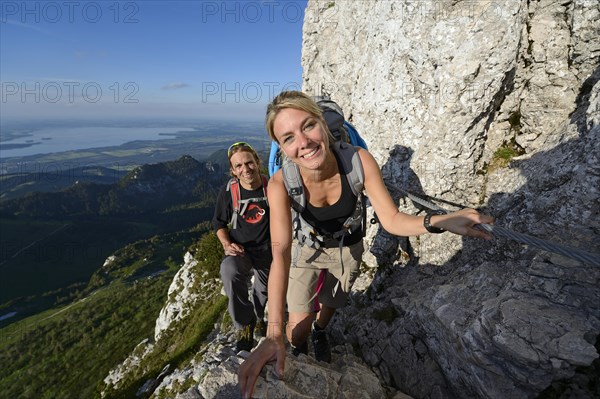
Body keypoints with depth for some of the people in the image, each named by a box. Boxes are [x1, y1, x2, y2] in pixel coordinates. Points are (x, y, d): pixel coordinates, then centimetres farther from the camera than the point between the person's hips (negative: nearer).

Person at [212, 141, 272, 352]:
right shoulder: (228, 192, -13)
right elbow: (219, 223, 1)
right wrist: (227, 244, -16)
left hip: (266, 249, 2)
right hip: (238, 249, -1)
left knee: (264, 290, 20)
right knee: (230, 273, -33)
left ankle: (258, 318, 56)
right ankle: (245, 328, -11)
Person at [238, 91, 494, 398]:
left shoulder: (359, 161, -32)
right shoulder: (281, 184, -34)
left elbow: (392, 219, -26)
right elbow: (280, 253, -40)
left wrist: (437, 221, -46)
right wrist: (273, 333, -48)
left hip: (347, 249, 2)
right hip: (305, 249, -1)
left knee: (331, 304, 23)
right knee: (298, 325, -2)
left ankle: (319, 332, 62)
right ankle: (298, 356, 38)